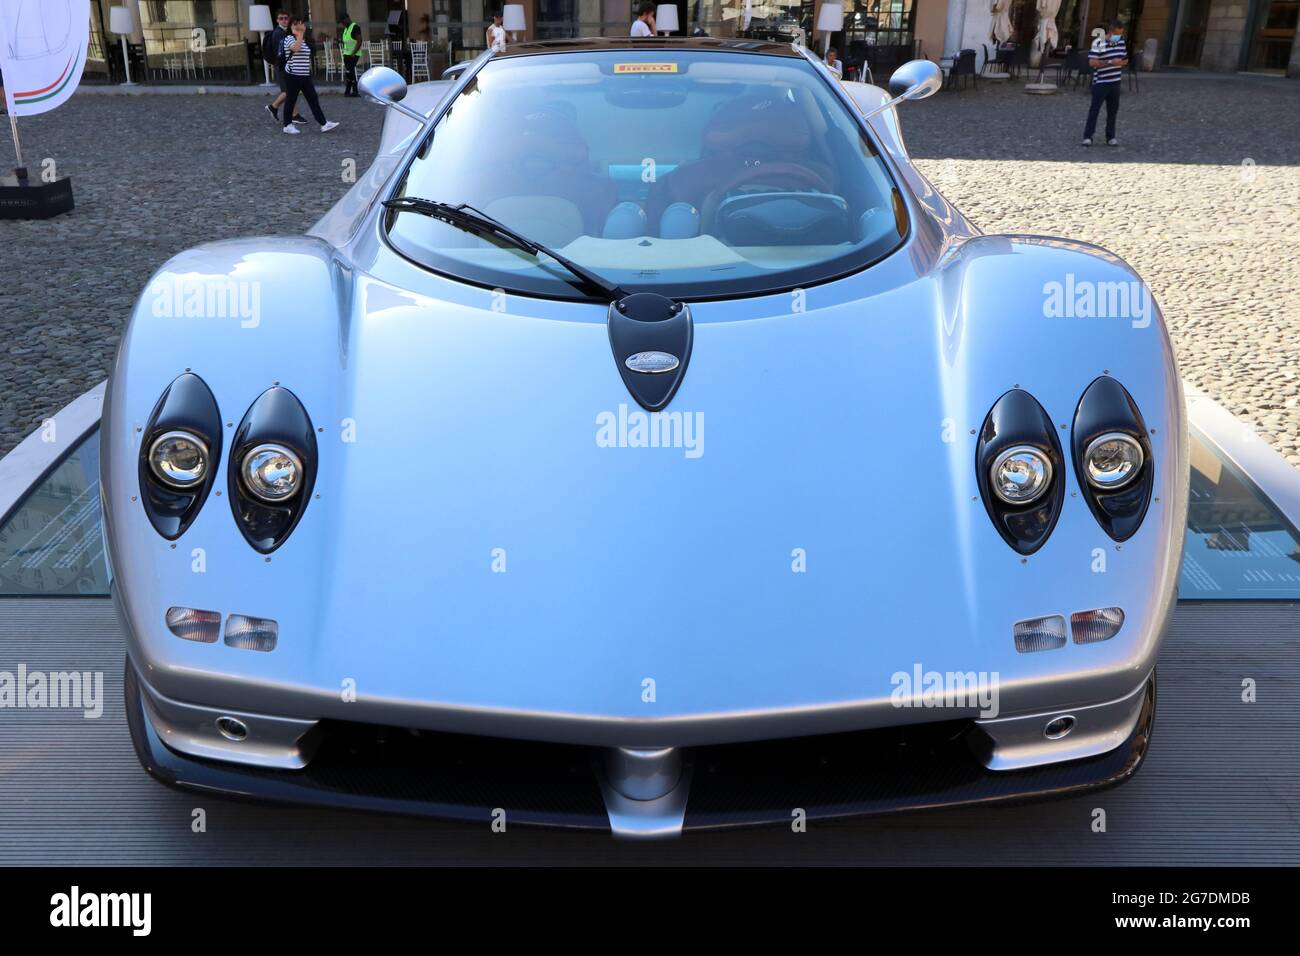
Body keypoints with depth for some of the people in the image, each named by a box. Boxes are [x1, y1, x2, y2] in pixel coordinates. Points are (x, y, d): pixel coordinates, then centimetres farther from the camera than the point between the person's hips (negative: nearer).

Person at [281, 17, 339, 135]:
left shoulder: (305, 41, 15)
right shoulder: (289, 38, -8)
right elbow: (296, 48, -30)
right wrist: (299, 34, -21)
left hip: (305, 76, 7)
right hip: (293, 76, -7)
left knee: (313, 99, 2)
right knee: (291, 100, 2)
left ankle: (323, 124, 0)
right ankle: (287, 126, 12)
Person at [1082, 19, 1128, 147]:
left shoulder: (1121, 42, 9)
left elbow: (1125, 59, 20)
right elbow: (1092, 62, -19)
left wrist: (1121, 63, -4)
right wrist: (1110, 62, -22)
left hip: (1115, 82, 6)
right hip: (1100, 82, -6)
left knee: (1113, 110, 9)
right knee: (1094, 109, -4)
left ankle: (1110, 137, 16)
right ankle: (1087, 136, 1)